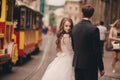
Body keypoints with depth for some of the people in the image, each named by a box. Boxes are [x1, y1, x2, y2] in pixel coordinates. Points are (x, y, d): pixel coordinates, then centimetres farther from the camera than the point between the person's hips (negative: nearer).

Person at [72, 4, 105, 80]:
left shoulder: (75, 27, 4)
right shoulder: (94, 29, -15)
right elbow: (97, 50, -14)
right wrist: (101, 68, -7)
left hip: (77, 63, 6)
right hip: (90, 65, -6)